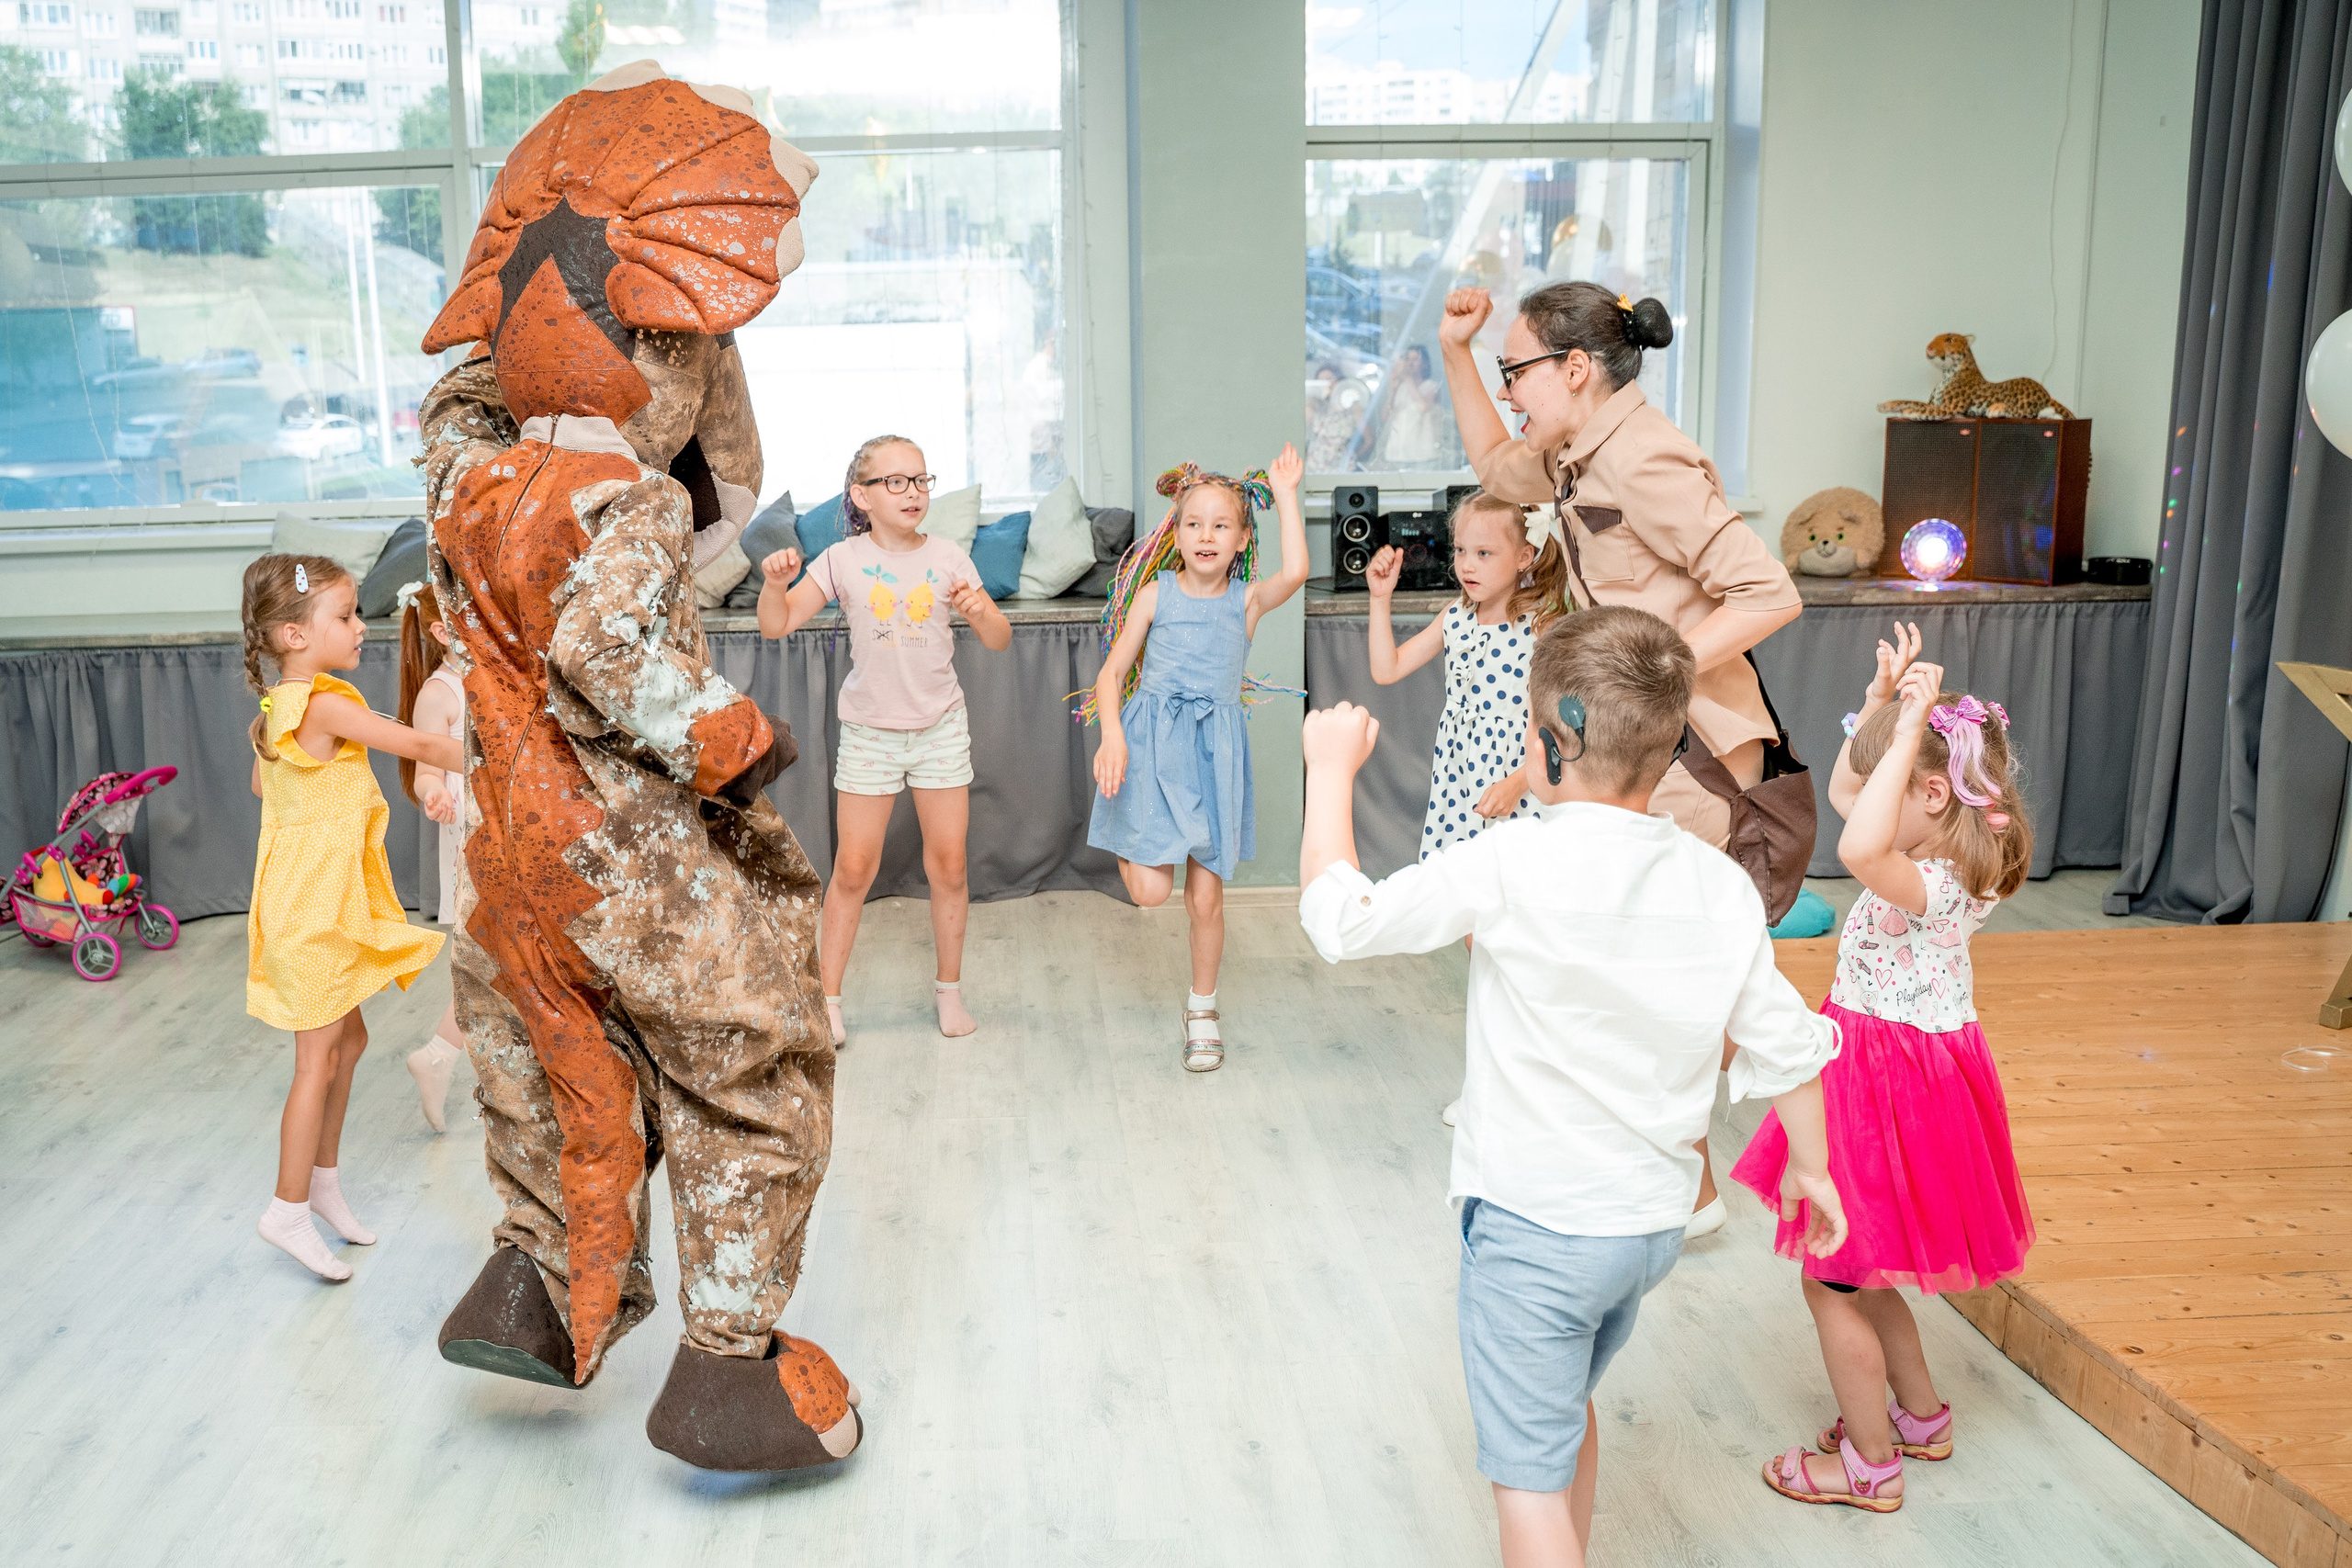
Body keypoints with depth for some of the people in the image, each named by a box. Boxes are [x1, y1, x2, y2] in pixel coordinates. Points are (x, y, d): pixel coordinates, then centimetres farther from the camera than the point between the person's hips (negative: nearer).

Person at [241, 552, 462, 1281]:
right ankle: (289, 1209, 9)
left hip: (321, 899, 9)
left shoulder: (276, 709, 7)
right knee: (320, 1054, -1)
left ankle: (323, 1178, 29)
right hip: (315, 901, -9)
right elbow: (416, 744, -19)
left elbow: (261, 782, 23)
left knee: (347, 1038, 17)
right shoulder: (326, 706, -22)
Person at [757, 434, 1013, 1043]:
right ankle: (828, 998, 12)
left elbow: (1000, 640, 0)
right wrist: (776, 584, -31)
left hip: (940, 726, 1)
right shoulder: (843, 560, -7)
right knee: (852, 869, 0)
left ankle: (949, 987, 22)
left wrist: (980, 611, -22)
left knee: (948, 863, 5)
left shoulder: (948, 559, -2)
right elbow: (776, 626, -11)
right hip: (869, 730, -1)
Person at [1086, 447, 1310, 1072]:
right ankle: (1127, 843, 25)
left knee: (1206, 897, 5)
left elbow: (1295, 572, -21)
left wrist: (1284, 493, -11)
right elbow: (1113, 671, 1)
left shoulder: (1248, 599, 1)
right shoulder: (1156, 593, 1)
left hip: (1214, 748, 1)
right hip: (1151, 739, -1)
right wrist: (1112, 735, -15)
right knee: (1150, 890, -12)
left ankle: (1202, 1007, 27)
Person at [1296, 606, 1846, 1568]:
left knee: (1529, 1474, 7)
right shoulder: (1722, 886, -5)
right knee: (1567, 1407, 30)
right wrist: (1811, 1168, 21)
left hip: (1532, 1227, -7)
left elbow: (1341, 919, -16)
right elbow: (1785, 1046, 3)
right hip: (1656, 1223, 7)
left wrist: (1333, 767, -3)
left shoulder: (1511, 866, -22)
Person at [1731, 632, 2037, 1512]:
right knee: (1857, 1271, 24)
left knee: (1831, 1280, 5)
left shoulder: (1936, 886, -29)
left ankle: (1871, 1465, 21)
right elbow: (1844, 794, 16)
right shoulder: (1932, 857, 0)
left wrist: (1908, 731, -45)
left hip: (1894, 1085, -10)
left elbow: (1858, 848, -52)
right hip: (1871, 1069, 10)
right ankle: (1921, 1416, 42)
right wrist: (1881, 699, 5)